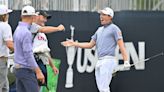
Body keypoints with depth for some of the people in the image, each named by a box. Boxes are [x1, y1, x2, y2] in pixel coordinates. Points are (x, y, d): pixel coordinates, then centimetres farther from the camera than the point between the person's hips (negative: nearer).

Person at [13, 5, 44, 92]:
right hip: (26, 70, -9)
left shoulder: (18, 30, 10)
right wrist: (38, 72, -22)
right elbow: (28, 55, -23)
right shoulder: (26, 33, -20)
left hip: (18, 68, 9)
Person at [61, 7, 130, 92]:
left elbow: (121, 45, -11)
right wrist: (74, 43, 18)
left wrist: (126, 61, -22)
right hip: (99, 61, 8)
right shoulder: (99, 30, 21)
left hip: (108, 60, -8)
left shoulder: (114, 28, -2)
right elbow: (90, 45, 24)